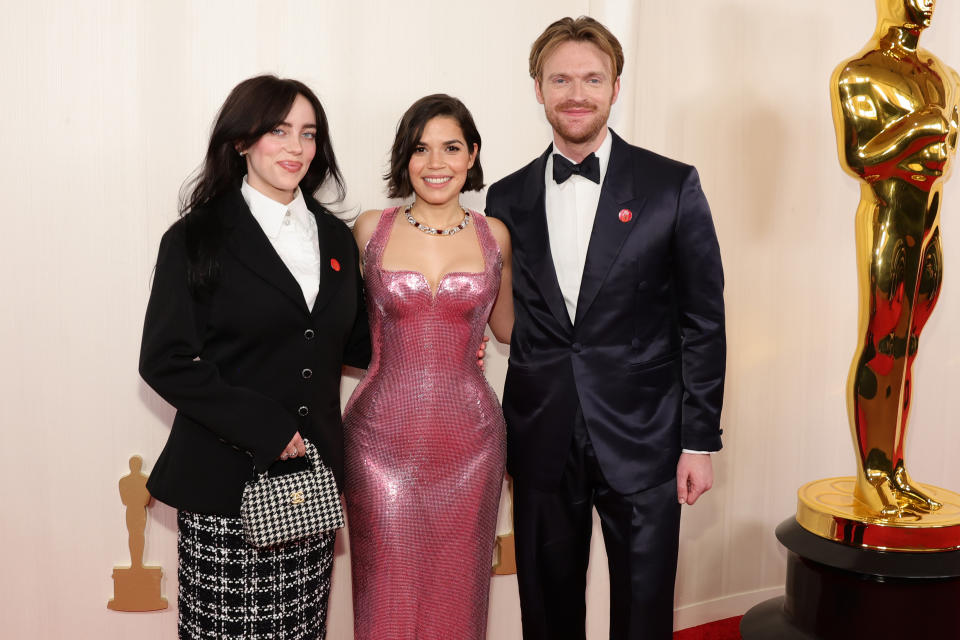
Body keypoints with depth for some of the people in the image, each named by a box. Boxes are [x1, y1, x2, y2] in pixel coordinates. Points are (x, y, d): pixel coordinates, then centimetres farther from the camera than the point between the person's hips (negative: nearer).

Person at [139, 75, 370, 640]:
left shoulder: (336, 239, 12)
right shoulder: (197, 238, -2)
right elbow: (166, 361, -8)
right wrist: (263, 428, -15)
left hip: (313, 474, 4)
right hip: (227, 478, -3)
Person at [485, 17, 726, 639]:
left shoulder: (672, 187, -4)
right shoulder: (508, 198, 5)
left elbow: (703, 321, -2)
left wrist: (700, 440, -4)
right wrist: (502, 434, 4)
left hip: (643, 441, -2)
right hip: (540, 443, 3)